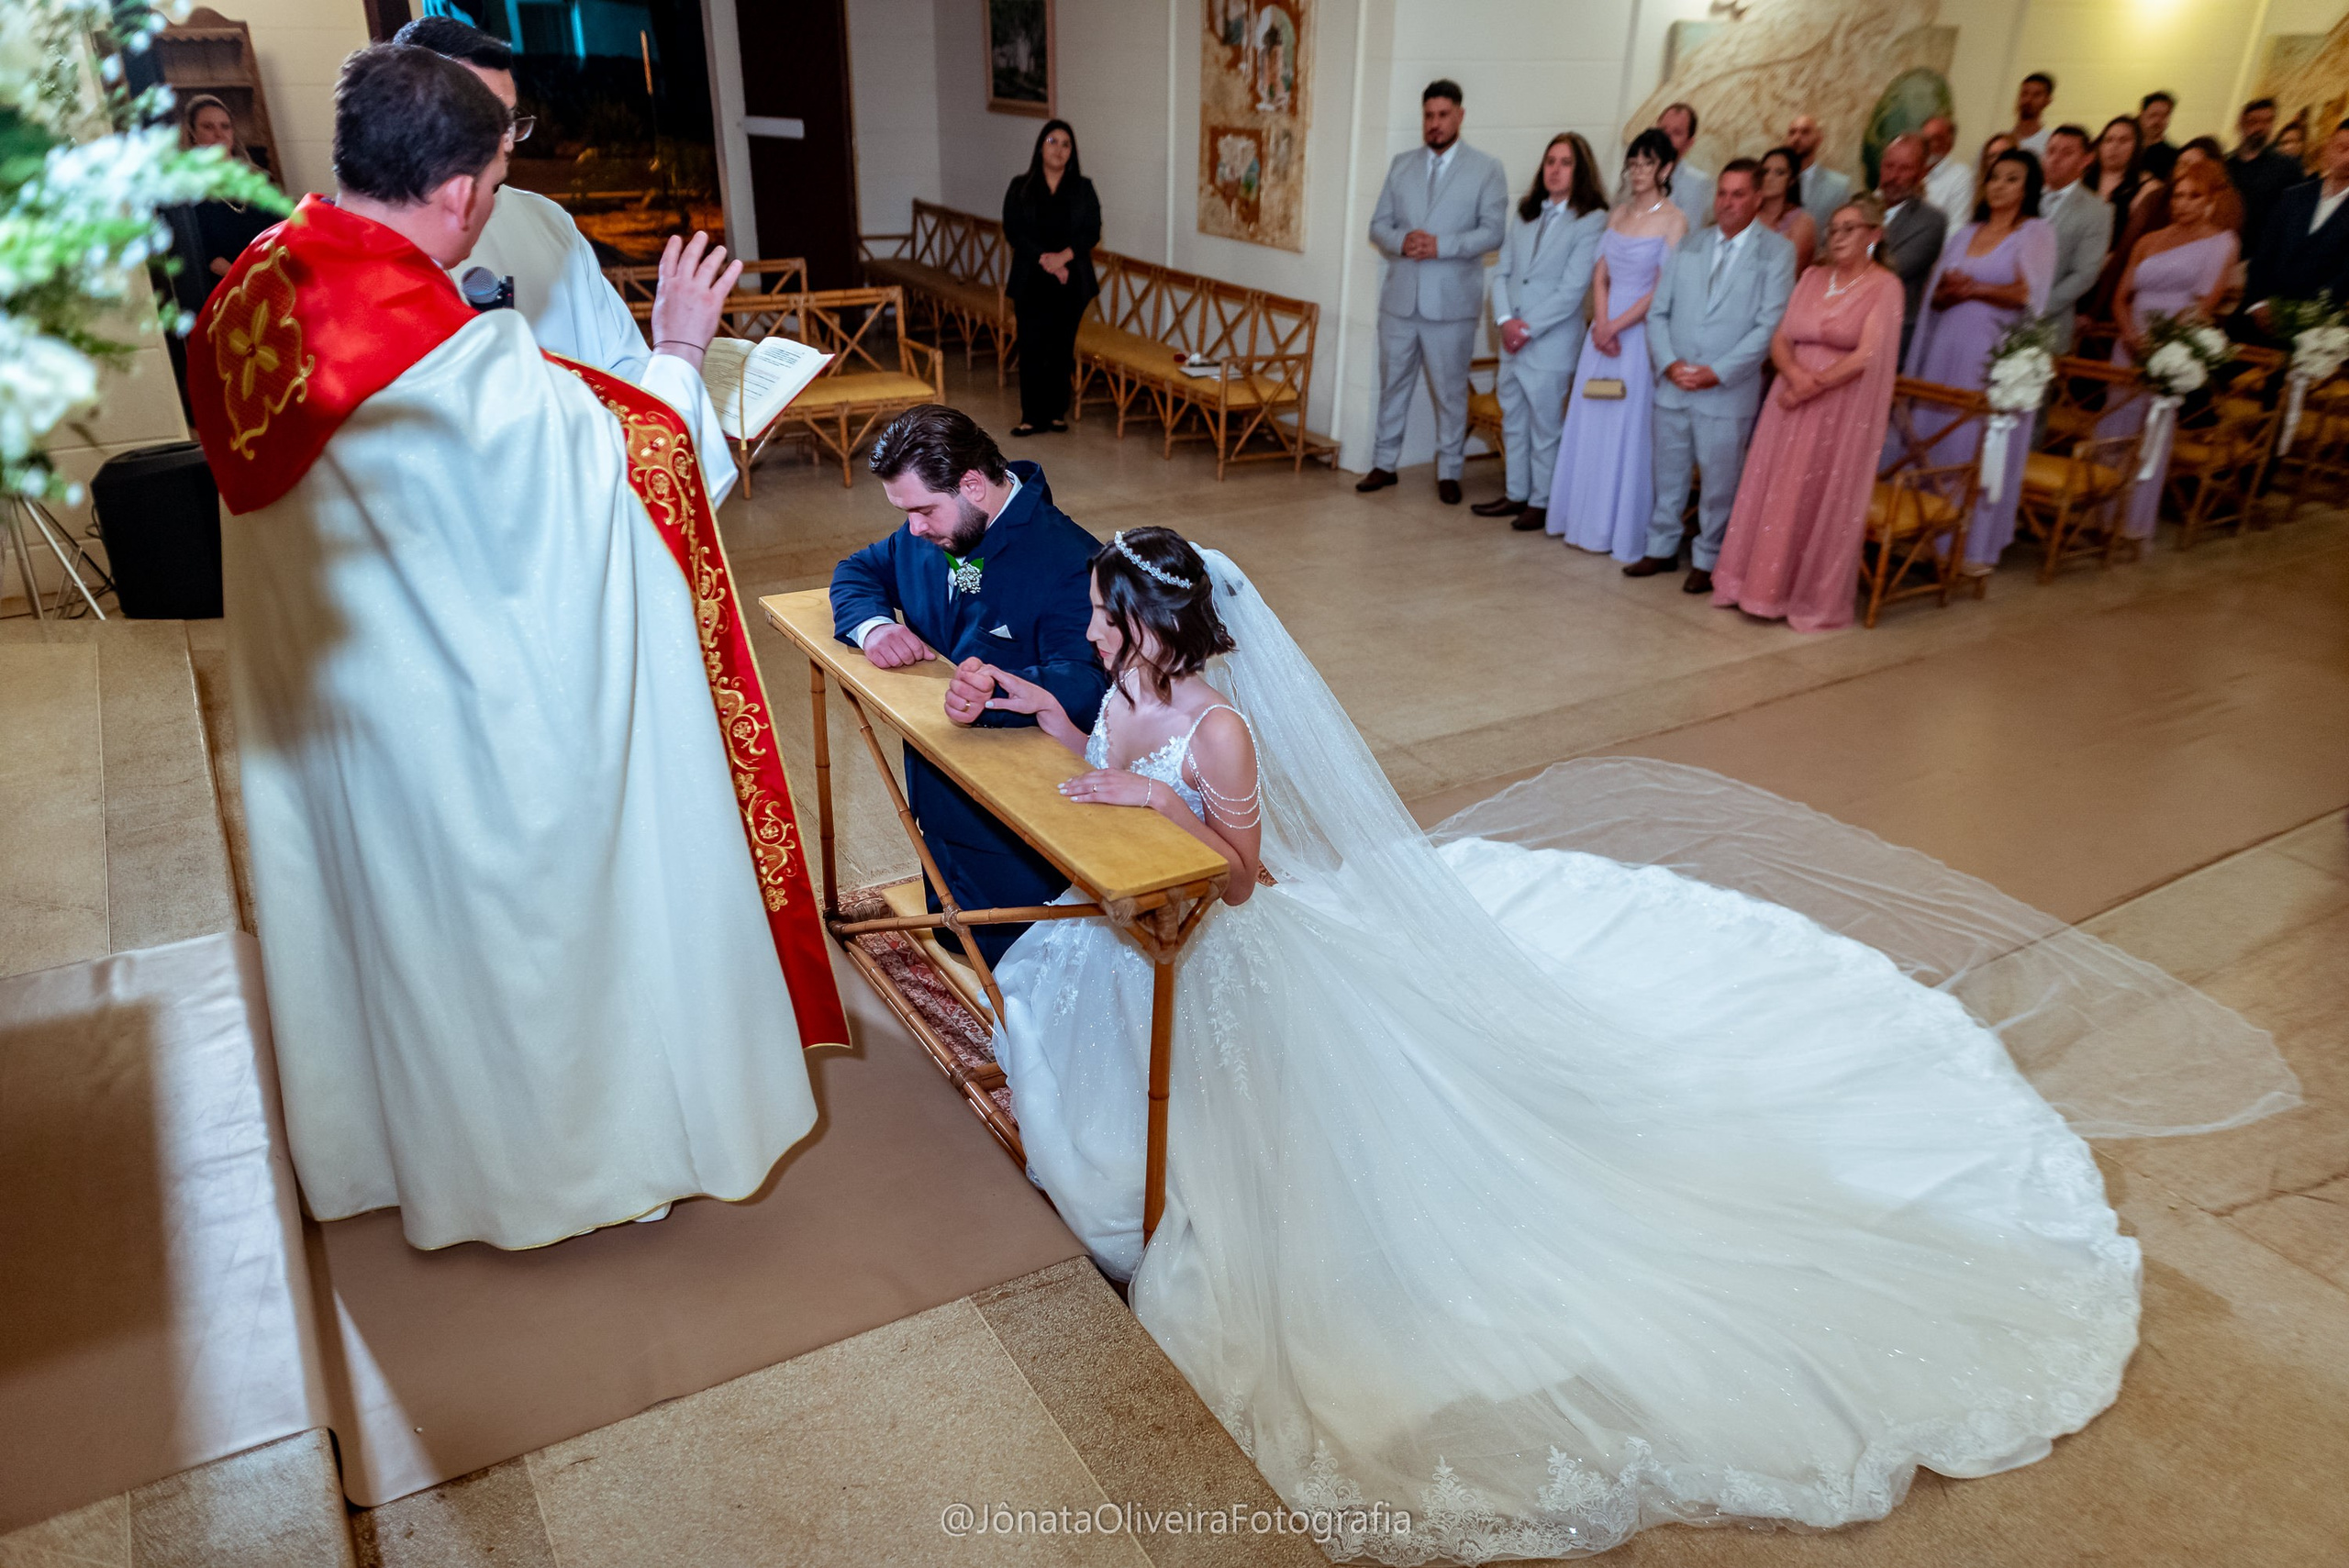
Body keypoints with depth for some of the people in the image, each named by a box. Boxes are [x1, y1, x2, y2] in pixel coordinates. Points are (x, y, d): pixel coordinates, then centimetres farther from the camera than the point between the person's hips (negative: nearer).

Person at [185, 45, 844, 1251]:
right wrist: (676, 354, -3)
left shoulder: (247, 297, -6)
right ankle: (572, 1148, 34)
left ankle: (396, 1133, 47)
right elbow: (619, 465, -17)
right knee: (538, 924, 13)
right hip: (473, 724, -7)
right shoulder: (460, 362, -30)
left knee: (380, 909, 24)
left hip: (318, 699, 8)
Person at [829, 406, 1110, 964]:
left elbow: (1084, 679, -35)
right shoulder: (927, 535, 2)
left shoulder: (1068, 561, -24)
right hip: (938, 787, 8)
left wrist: (997, 694, -54)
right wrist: (873, 625, -5)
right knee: (951, 935, 22)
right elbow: (858, 571, 18)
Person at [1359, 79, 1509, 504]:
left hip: (1451, 301, -3)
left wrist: (1442, 245, -19)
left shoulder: (1487, 169, 0)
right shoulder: (1401, 166, 11)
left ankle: (1449, 472, 15)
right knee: (1393, 385, 11)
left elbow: (1493, 231, -7)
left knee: (1450, 391, 4)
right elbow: (1379, 225, 9)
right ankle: (1384, 464, 23)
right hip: (1400, 297, 4)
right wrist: (1401, 241, -13)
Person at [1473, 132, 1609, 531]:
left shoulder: (1592, 221, -7)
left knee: (1544, 427, 2)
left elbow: (1573, 289, -13)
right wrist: (1505, 319, -8)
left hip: (1551, 344, -6)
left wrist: (1529, 328, -14)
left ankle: (1541, 503, 13)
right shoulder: (1526, 214, 12)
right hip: (1511, 340, 6)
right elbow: (1502, 270, 8)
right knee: (1512, 422, 14)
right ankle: (1515, 494, 25)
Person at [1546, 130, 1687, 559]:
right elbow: (1600, 274, 9)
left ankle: (1621, 528, 8)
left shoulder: (1674, 221, -7)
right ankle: (1585, 520, 19)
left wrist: (1617, 326, -16)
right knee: (1591, 424, 9)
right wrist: (1601, 324, -7)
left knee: (1628, 427, -1)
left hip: (1640, 331, -6)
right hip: (1604, 328, 6)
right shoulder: (1619, 212, 11)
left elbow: (1663, 288, -12)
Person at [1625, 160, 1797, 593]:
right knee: (1668, 471, 13)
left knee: (1719, 480, 3)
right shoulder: (1688, 246, 11)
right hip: (1673, 385, 4)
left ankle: (1707, 560, 15)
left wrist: (1718, 372, -16)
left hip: (1727, 391, -4)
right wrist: (1668, 363, -8)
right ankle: (1662, 547, 27)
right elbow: (1658, 312, 8)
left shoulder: (1776, 252, -2)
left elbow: (1769, 325, -9)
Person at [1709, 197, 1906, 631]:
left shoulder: (1884, 286, -5)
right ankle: (1764, 586, 19)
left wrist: (1812, 387, -16)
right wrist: (1796, 375, -14)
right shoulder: (1813, 277, 10)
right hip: (1791, 403, 5)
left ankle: (1817, 600, 12)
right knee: (1774, 494, 6)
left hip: (1843, 411, -5)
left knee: (1825, 504, -1)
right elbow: (1780, 339, 5)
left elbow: (1866, 356, -14)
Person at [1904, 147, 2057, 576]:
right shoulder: (1966, 233, 18)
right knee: (1938, 440, 2)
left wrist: (1972, 288, -6)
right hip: (1948, 349, 5)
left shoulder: (2036, 232, 2)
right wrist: (1949, 291, -9)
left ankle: (1979, 547, 2)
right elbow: (1935, 294, 12)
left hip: (1997, 355, -5)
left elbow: (2026, 294, -9)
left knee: (1984, 446, -4)